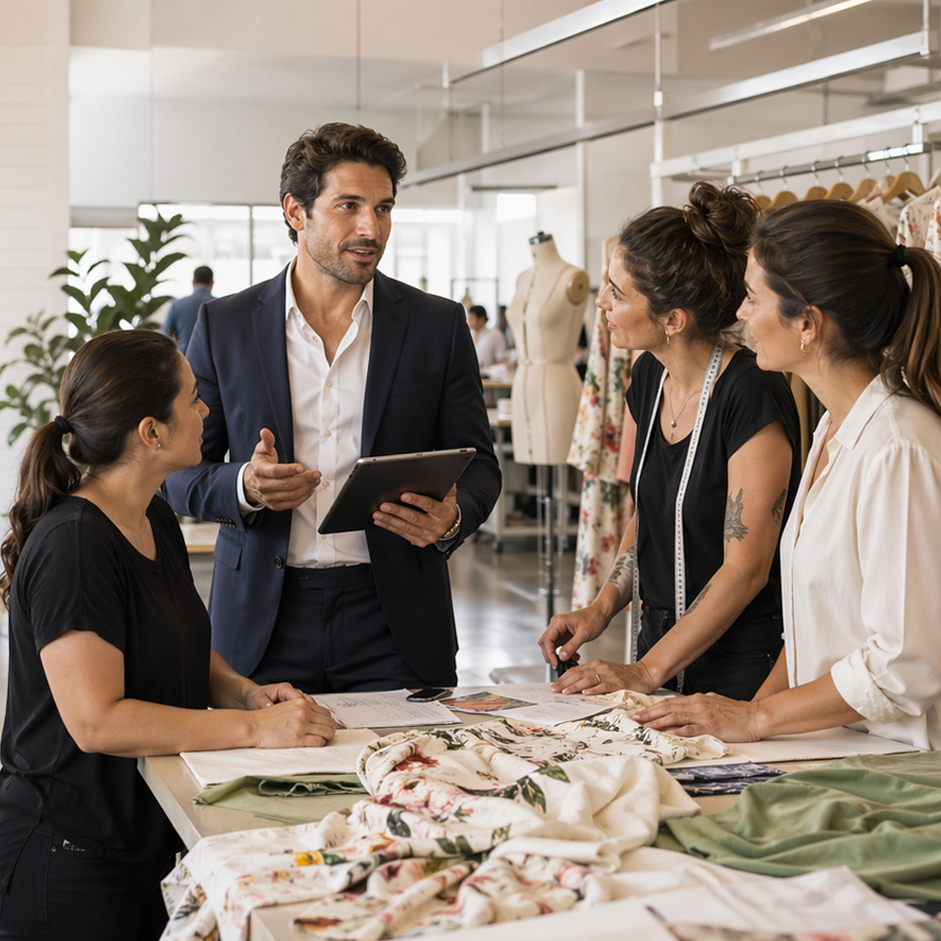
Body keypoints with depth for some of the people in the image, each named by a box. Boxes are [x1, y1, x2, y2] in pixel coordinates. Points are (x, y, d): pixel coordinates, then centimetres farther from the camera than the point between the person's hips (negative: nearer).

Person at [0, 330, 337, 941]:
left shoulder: (154, 518, 8)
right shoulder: (72, 546, -23)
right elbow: (96, 720, -28)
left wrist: (246, 693, -4)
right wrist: (254, 727, -26)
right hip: (70, 861, -9)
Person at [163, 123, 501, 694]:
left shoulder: (439, 325, 5)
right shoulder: (225, 325, 5)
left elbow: (478, 464, 7)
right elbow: (183, 473, 7)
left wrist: (452, 519, -15)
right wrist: (245, 487, -14)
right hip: (264, 623, 0)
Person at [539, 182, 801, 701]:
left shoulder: (751, 394, -20)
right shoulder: (649, 377, 3)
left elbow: (746, 568, -19)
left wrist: (647, 671, -17)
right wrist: (602, 606, 0)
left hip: (743, 666, -7)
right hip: (662, 648, 7)